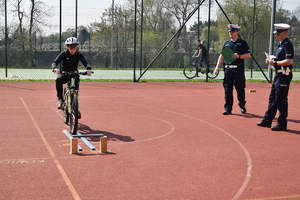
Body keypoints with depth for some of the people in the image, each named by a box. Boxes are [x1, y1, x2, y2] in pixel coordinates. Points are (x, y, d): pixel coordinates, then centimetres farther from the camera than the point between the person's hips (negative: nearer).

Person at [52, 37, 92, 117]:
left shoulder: (79, 54, -8)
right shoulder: (63, 54, -11)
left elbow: (86, 63, -17)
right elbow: (55, 62, -20)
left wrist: (89, 69, -41)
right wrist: (55, 68, -44)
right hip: (64, 74, -1)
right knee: (58, 80, -34)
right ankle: (60, 99, -21)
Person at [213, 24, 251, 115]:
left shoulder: (242, 43, 5)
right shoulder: (226, 43, 16)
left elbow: (248, 55, 1)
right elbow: (222, 56, 15)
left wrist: (239, 56, -15)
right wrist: (217, 67, 5)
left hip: (239, 69, -3)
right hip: (228, 69, 4)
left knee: (240, 89, -1)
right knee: (227, 90, 2)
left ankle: (242, 106, 18)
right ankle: (228, 108, 8)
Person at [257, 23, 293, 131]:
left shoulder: (287, 44, -15)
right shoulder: (281, 44, 16)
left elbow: (290, 61, -24)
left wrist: (275, 63, -20)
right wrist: (271, 61, 6)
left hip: (284, 75, -11)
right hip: (279, 74, 11)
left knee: (281, 100, -4)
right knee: (272, 98, 14)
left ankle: (282, 123, 4)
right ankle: (267, 120, 22)